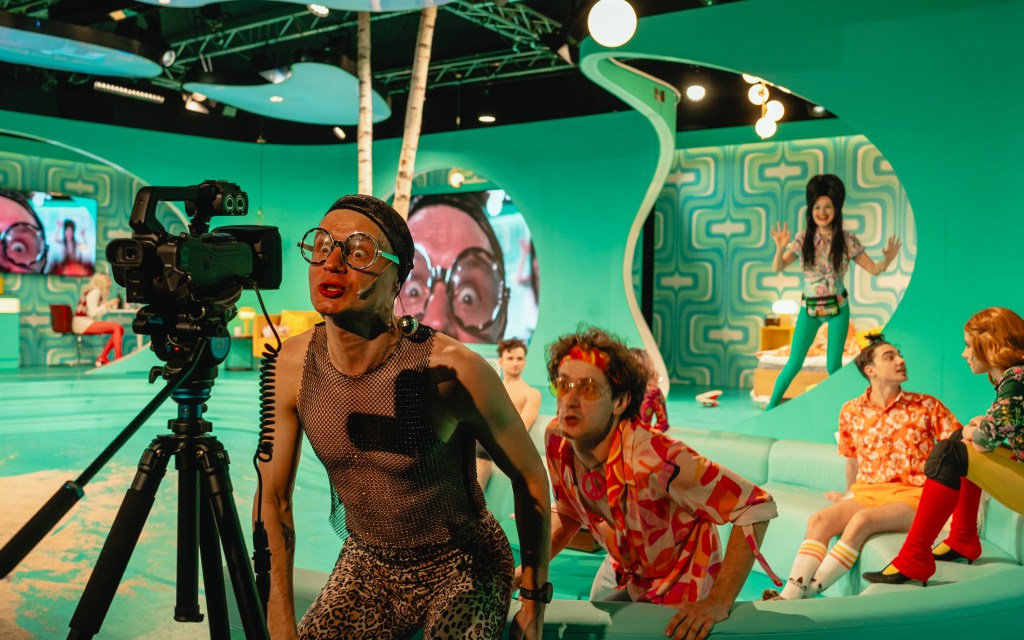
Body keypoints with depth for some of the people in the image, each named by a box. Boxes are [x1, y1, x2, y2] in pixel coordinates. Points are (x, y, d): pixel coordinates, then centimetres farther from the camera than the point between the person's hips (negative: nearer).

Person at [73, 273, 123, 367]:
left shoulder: (97, 292, 16)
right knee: (117, 327, -22)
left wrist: (112, 304, 18)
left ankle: (102, 358, -2)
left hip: (86, 323, 10)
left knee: (120, 329, 1)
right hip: (82, 323, -10)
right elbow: (92, 312, -20)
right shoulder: (95, 292, -12)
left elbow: (99, 312, 13)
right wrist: (107, 304, -18)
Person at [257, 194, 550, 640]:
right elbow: (273, 499, -2)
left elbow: (529, 477, -13)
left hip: (462, 568, -3)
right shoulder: (291, 365, -13)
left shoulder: (453, 371, -27)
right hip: (366, 562, 4)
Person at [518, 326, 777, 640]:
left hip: (678, 589, -5)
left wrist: (718, 603, -36)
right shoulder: (557, 439, -20)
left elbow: (757, 507, -35)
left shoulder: (653, 458, -40)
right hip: (622, 569, 5)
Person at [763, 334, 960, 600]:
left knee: (862, 519, -32)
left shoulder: (927, 406, 1)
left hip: (913, 496, -3)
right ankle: (789, 595, -34)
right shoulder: (851, 411, 8)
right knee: (819, 519, -24)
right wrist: (850, 492, 33)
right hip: (867, 493, 3)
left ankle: (805, 593, -32)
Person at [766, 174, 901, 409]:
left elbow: (873, 269, -1)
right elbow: (777, 268, -7)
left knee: (833, 365, 2)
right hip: (809, 308, 0)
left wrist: (887, 260, -22)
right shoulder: (803, 239, -5)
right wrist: (780, 248, -25)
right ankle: (771, 407, 13)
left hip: (838, 307, 0)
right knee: (794, 363, 1)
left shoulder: (847, 240, -6)